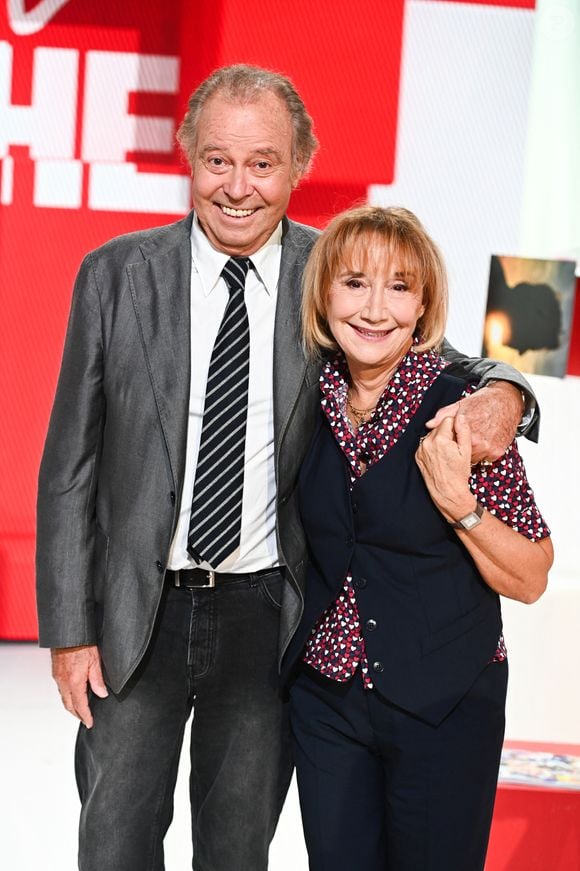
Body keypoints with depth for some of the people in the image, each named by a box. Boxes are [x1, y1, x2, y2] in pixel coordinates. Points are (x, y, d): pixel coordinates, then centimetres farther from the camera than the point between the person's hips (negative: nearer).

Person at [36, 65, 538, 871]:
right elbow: (71, 464, -1)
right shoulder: (115, 276, -5)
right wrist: (70, 628, -4)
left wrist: (501, 391, -21)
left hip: (268, 618, 1)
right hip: (137, 613, 0)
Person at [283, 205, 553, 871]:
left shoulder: (464, 412, -15)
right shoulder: (313, 403, -1)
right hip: (325, 698, 4)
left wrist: (458, 502, -23)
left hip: (443, 710, -4)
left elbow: (529, 580, -10)